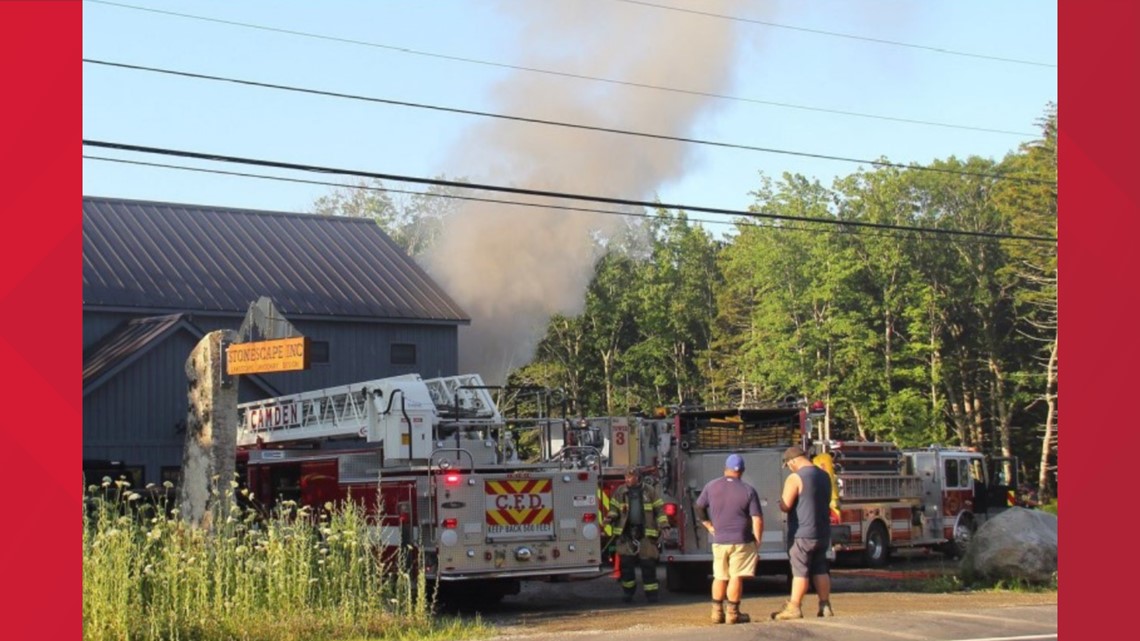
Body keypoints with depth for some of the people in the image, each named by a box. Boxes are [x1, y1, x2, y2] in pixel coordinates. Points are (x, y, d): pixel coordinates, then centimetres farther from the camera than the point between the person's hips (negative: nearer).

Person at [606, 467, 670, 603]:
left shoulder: (650, 491, 4)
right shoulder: (620, 491, 9)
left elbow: (659, 509, 5)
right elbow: (614, 508, 14)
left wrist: (663, 525, -5)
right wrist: (611, 517, -7)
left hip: (646, 533, -2)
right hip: (626, 534, 2)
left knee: (648, 564, -2)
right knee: (626, 563, 1)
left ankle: (651, 593, 5)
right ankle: (628, 592, 14)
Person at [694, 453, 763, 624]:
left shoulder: (711, 486, 1)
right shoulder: (748, 491, -7)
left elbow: (699, 508, 7)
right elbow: (757, 520, -8)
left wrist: (709, 526, 12)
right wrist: (757, 542, 1)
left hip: (718, 540, 3)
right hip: (741, 541, -3)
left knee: (720, 577, 13)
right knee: (736, 577, 1)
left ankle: (717, 612, 15)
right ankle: (733, 613, 1)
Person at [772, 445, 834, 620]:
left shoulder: (795, 478, -15)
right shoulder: (825, 476, 10)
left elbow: (785, 506, -15)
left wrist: (781, 499, 5)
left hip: (802, 534, -7)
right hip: (823, 532, 7)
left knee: (800, 571, -4)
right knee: (820, 570, 12)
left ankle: (794, 608, -2)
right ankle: (825, 606, 11)